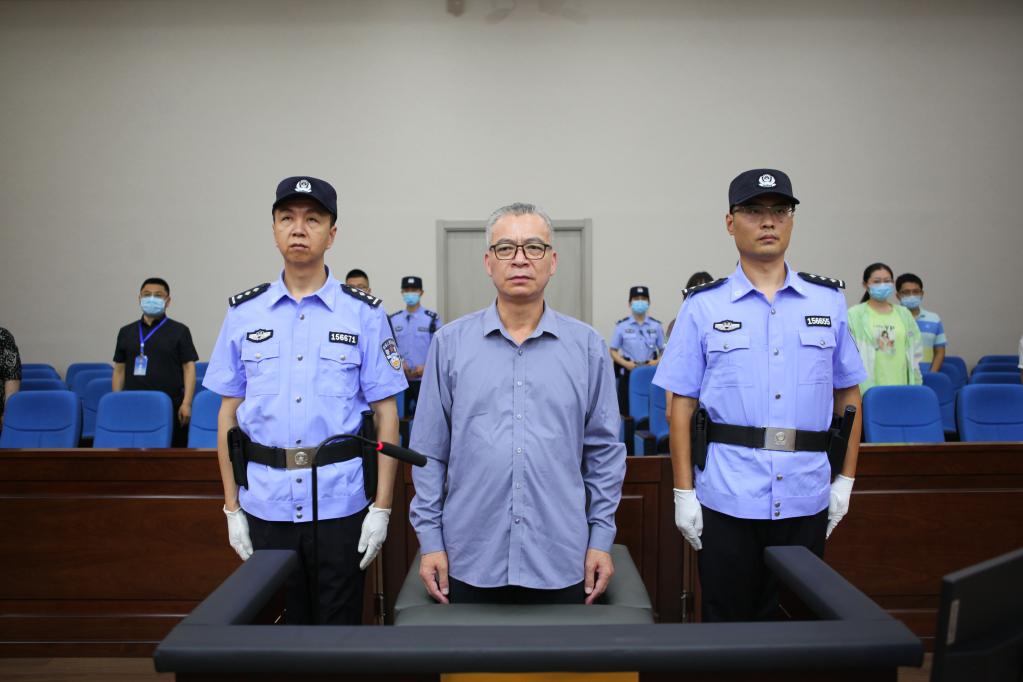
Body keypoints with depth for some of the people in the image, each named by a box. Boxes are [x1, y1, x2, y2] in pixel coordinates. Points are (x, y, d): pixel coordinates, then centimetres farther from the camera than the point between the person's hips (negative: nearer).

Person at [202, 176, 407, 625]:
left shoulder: (363, 313, -3)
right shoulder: (244, 313, 4)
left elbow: (386, 414, -2)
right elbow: (229, 414, 7)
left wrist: (381, 507, -7)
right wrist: (232, 506, 4)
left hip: (340, 501, -2)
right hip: (265, 503, 2)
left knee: (339, 625, 11)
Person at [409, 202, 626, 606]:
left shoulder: (587, 346, 2)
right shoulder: (450, 343, 1)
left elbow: (604, 450, 5)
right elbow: (429, 451, 3)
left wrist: (601, 537, 2)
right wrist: (430, 539, 0)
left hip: (559, 561, 1)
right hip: (471, 559, 0)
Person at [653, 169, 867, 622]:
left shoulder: (829, 302, 6)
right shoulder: (703, 307, 0)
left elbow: (848, 394, 12)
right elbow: (682, 405, -1)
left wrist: (845, 479, 7)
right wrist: (684, 491, -4)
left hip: (805, 499, 2)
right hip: (727, 497, -2)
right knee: (727, 618, 12)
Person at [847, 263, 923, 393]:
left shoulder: (904, 314, 13)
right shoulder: (854, 315, -1)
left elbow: (916, 353, 16)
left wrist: (916, 385, 12)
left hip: (900, 387, 4)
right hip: (867, 389, -4)